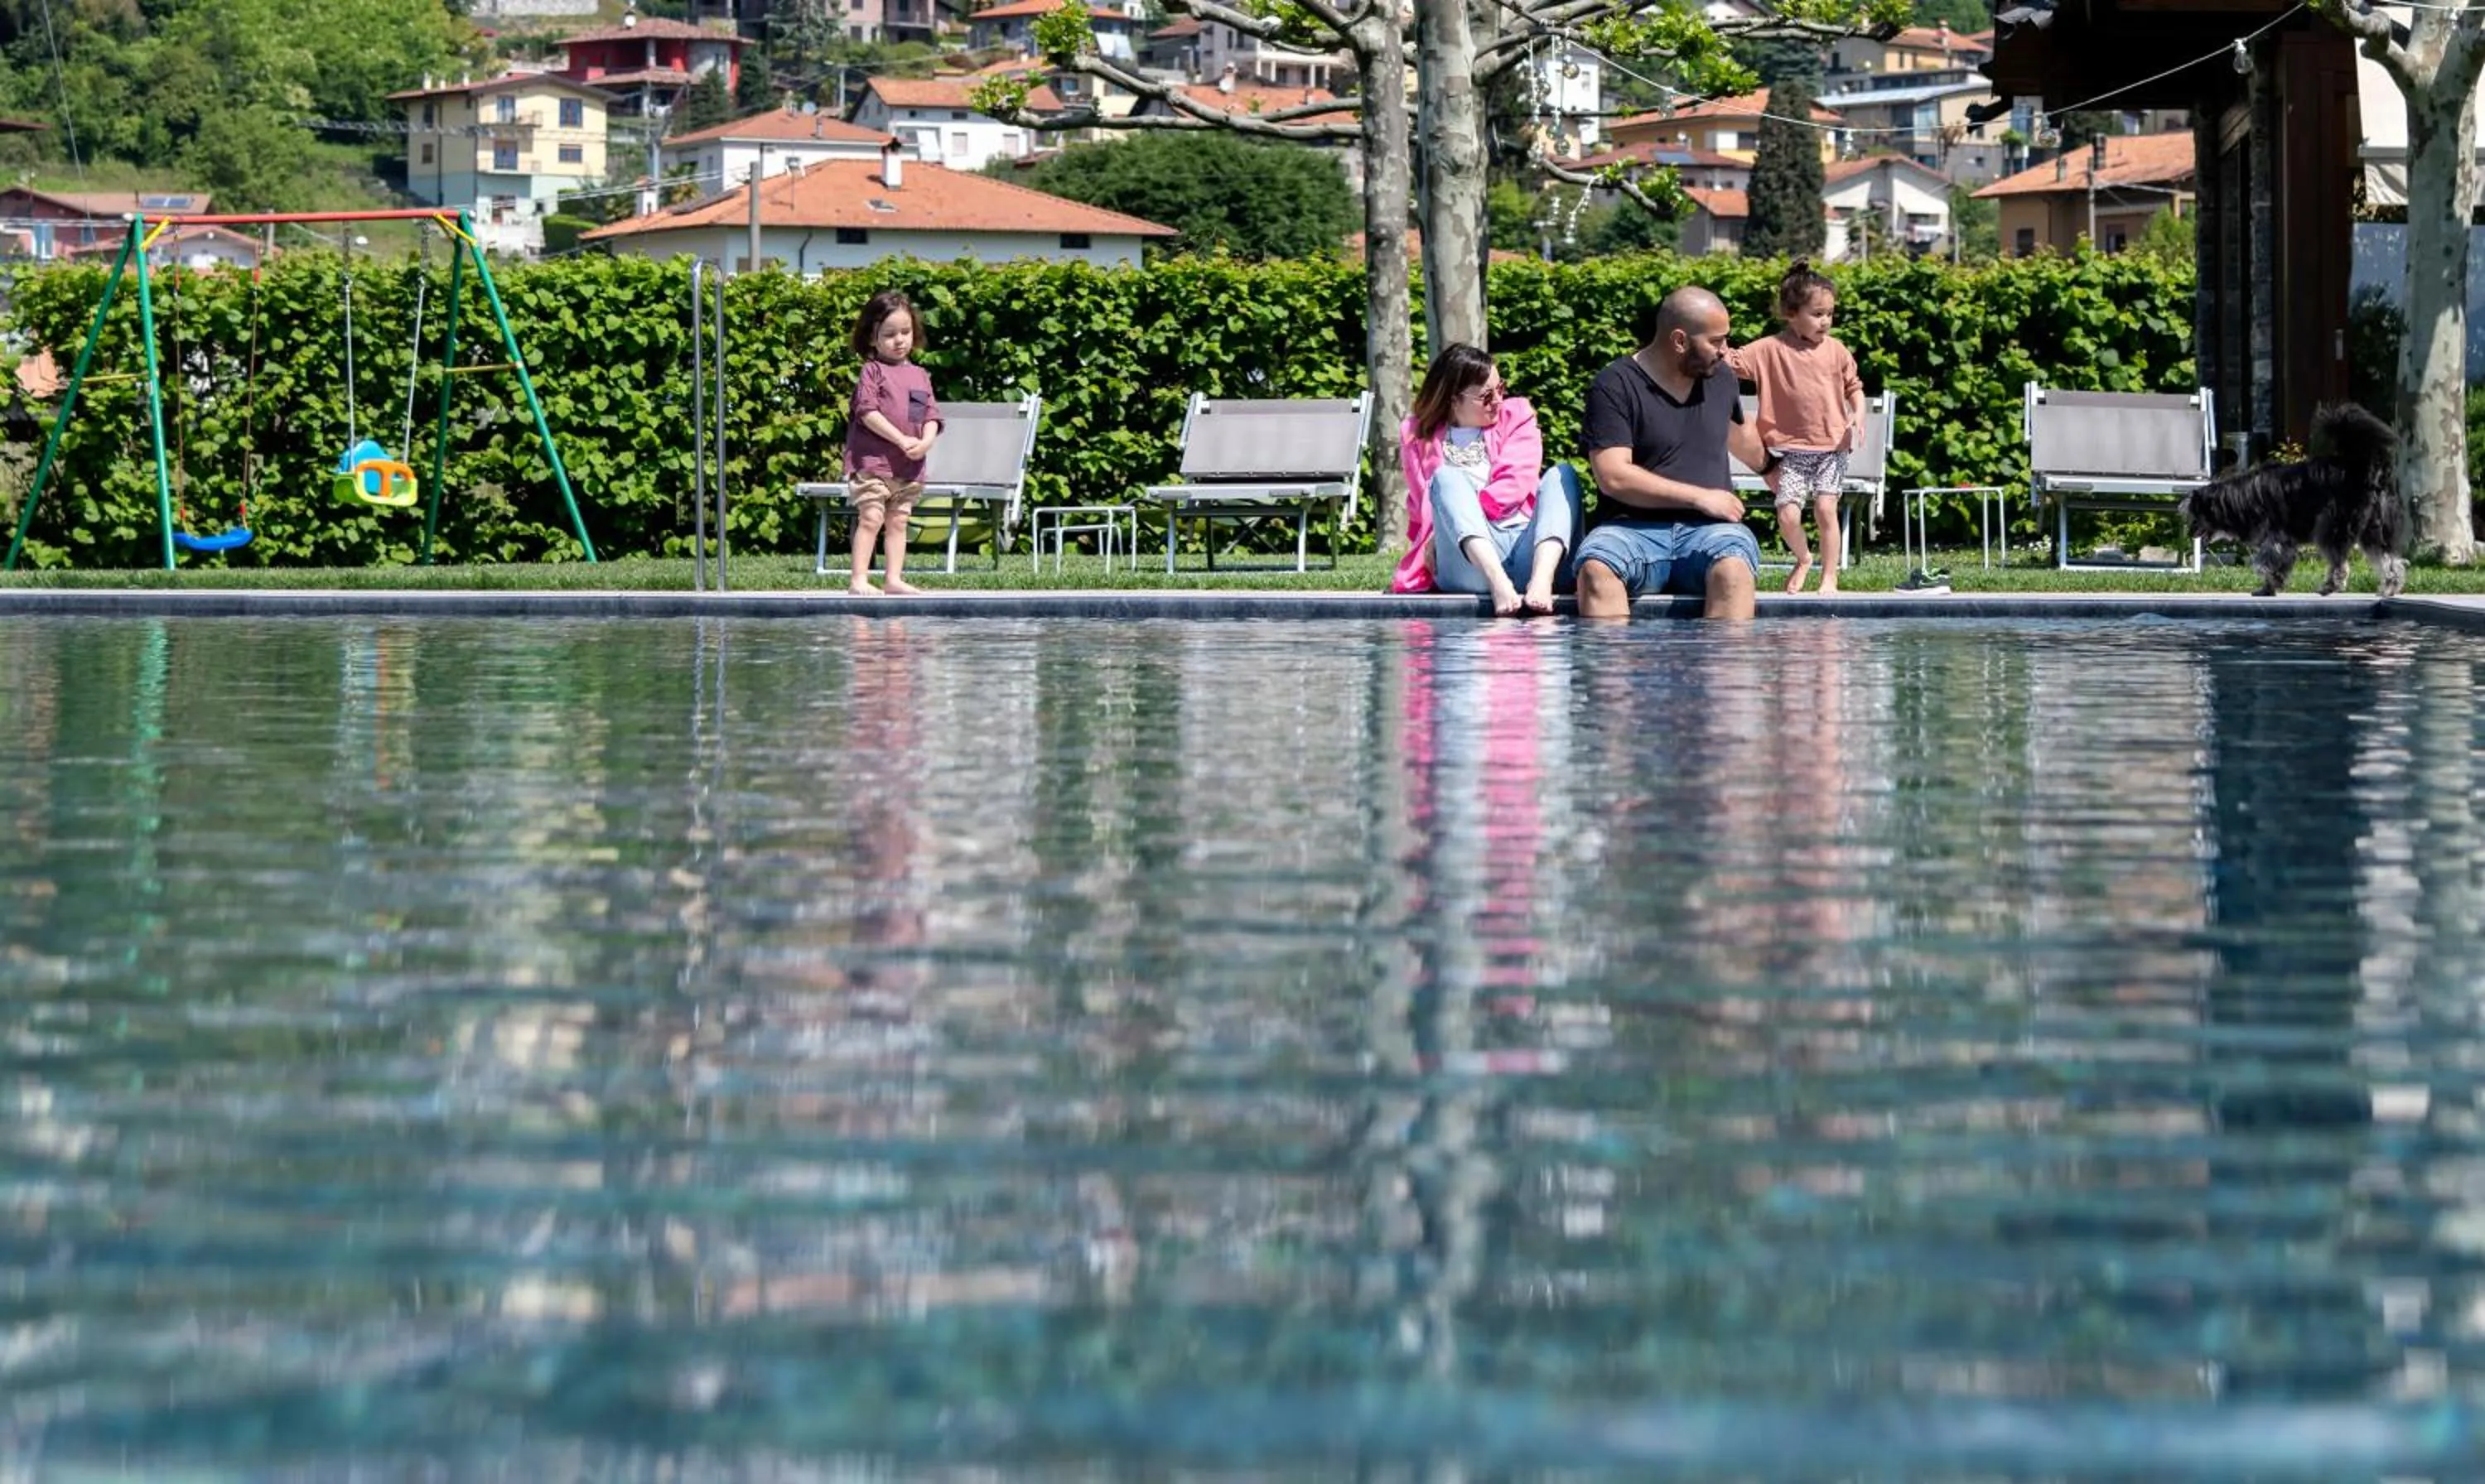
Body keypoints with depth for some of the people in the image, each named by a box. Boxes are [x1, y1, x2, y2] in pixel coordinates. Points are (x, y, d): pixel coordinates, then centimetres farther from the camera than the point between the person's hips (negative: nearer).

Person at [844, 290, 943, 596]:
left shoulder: (919, 375, 14)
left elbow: (931, 415, 11)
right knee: (871, 518, -11)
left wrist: (926, 442, -10)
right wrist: (902, 440, -18)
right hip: (872, 461, -6)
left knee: (898, 522, 8)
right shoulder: (873, 371, -3)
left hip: (909, 467, 6)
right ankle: (859, 580, -12)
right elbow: (868, 412, -13)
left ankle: (895, 578, 12)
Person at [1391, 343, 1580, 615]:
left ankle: (1541, 581, -48)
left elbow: (1517, 483, 1)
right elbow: (1425, 506, 10)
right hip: (1469, 564, -1)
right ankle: (1497, 582, -51)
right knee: (1447, 477, -23)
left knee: (1561, 474, -18)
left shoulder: (1516, 416, 18)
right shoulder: (1418, 436, 17)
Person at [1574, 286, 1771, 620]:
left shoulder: (1721, 377, 17)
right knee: (1596, 570, -37)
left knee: (1733, 570, -34)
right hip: (1633, 527, -3)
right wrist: (1700, 497, -10)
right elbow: (1613, 477, -12)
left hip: (1708, 529, 3)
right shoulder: (1614, 386, -3)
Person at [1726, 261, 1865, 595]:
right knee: (1787, 513, -9)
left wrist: (1858, 414, -4)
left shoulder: (1835, 350, 5)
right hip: (1792, 448, -1)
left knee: (1826, 508, -8)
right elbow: (1739, 361, -5)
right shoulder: (1771, 349, -2)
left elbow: (1853, 386, 12)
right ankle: (1803, 559, 21)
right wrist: (1725, 358, -25)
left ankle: (1830, 576, 4)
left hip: (1832, 446, 1)